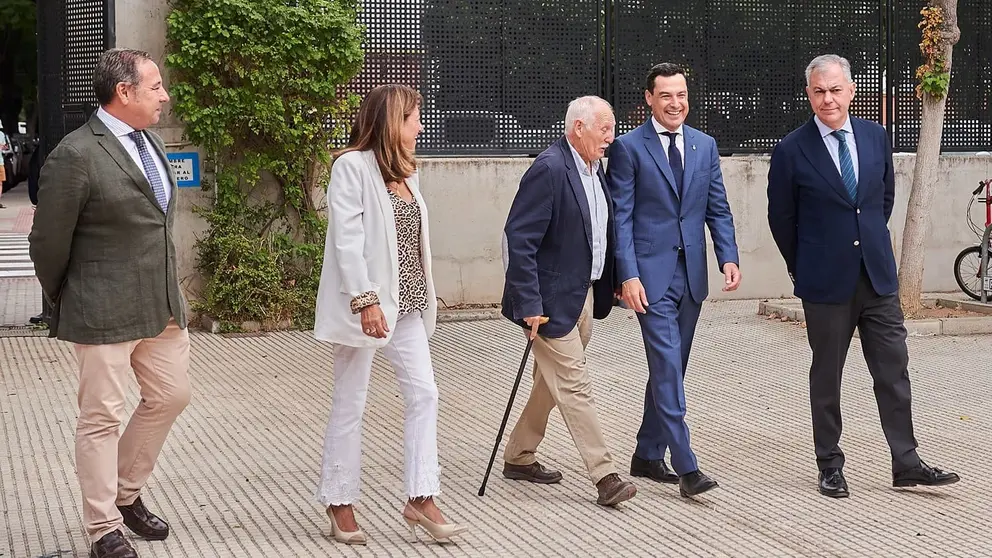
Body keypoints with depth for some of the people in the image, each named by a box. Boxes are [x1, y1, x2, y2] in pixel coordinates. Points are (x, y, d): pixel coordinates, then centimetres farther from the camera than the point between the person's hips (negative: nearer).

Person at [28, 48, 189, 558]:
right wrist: (64, 302, 4)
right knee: (101, 417, 2)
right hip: (105, 313, -8)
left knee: (171, 396, 16)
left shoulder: (149, 142, 10)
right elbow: (48, 242, -10)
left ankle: (125, 493, 35)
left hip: (163, 304, 8)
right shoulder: (75, 156, -17)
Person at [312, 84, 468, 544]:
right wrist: (366, 301, -23)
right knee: (350, 403, 3)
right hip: (368, 303, -8)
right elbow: (347, 239, -17)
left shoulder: (404, 172, 14)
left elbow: (412, 237, 12)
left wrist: (421, 298, 9)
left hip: (406, 303, 8)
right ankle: (340, 502, 14)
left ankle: (421, 498, 7)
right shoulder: (353, 166, -11)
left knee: (424, 394, 2)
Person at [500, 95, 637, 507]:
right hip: (554, 299, -10)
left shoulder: (594, 168, 9)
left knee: (552, 381, 18)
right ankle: (604, 476, -3)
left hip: (584, 294, 10)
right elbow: (519, 238, -22)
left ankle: (519, 457, 32)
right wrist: (529, 303, -24)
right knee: (574, 387, -5)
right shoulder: (550, 169, -19)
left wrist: (609, 286, 15)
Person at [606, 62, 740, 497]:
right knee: (667, 367, -10)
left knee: (670, 368, 12)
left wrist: (728, 256, -3)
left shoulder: (705, 146, 11)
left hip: (690, 274, 6)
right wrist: (628, 275, -15)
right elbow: (621, 217, -7)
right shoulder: (628, 148, -4)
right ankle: (686, 467, -10)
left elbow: (718, 209, 12)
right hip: (651, 274, -6)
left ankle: (647, 455, 24)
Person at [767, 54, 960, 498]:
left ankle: (906, 463, 13)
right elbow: (781, 218, 2)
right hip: (825, 281, -3)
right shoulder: (791, 151, -8)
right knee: (827, 376, 7)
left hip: (878, 275, 4)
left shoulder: (875, 137, 4)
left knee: (894, 371, 4)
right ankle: (830, 466, 17)